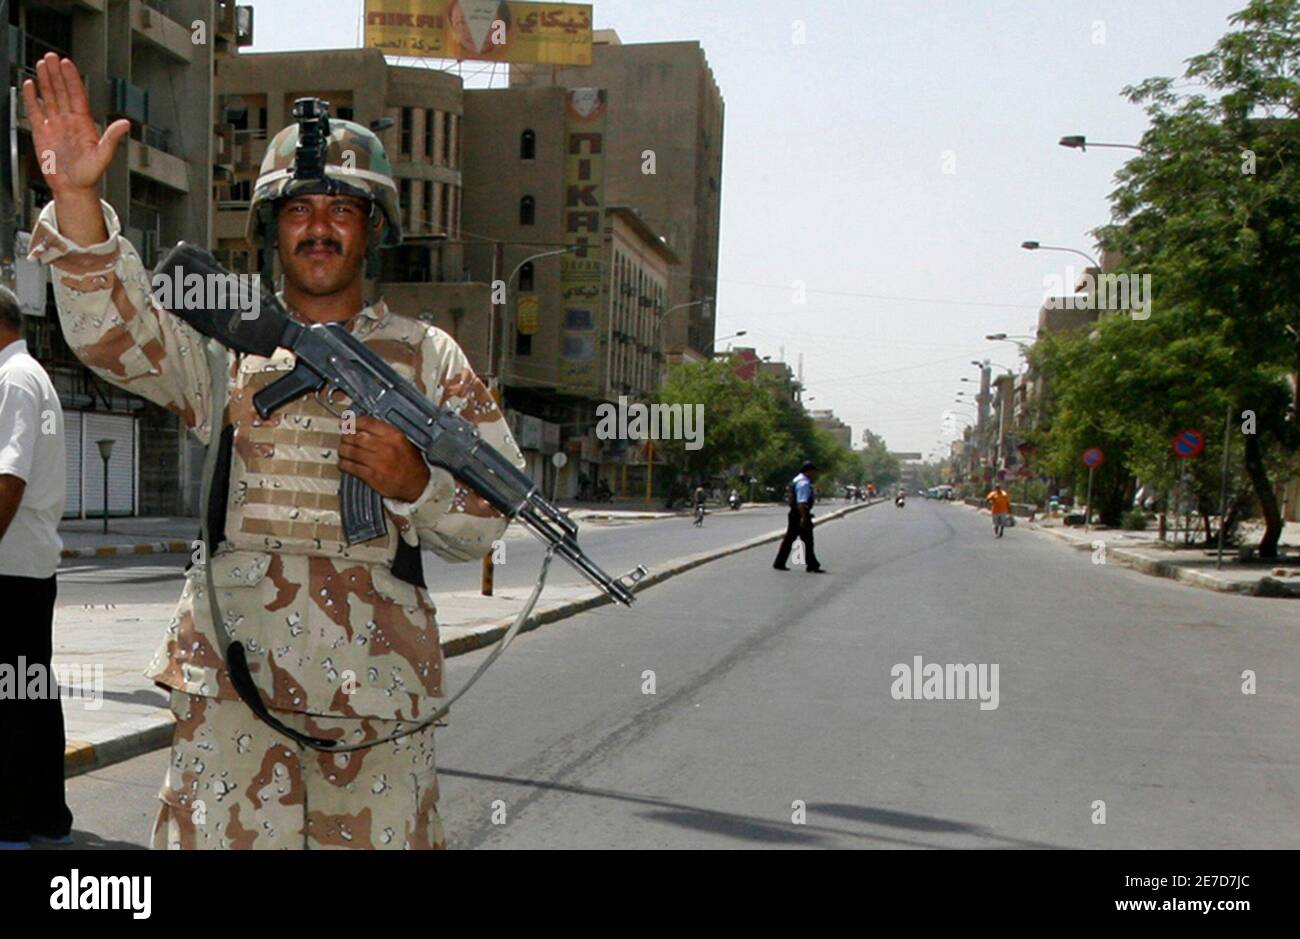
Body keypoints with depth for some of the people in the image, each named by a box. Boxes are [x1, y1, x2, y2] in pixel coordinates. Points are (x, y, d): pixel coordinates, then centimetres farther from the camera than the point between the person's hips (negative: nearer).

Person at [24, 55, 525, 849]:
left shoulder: (429, 357, 8)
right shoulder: (225, 344, 10)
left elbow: (492, 513, 7)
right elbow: (113, 331, -9)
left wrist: (417, 484, -13)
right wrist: (77, 194, -21)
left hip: (379, 686, 1)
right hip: (231, 678, 0)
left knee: (386, 838, 9)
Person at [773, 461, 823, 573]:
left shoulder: (797, 480, 16)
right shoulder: (804, 483, -17)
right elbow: (801, 502, -26)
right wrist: (804, 517, -29)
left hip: (794, 513, 10)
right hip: (801, 514, -10)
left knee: (789, 539, 11)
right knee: (808, 541, -2)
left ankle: (779, 563, 12)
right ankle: (812, 566, 4)